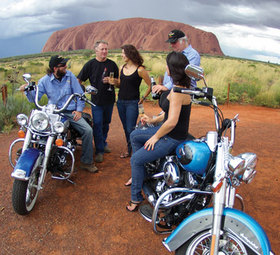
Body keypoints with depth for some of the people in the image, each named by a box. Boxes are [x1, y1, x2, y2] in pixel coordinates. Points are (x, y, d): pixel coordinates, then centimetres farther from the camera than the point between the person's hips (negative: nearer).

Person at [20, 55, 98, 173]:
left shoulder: (69, 75, 4)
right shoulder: (45, 80, 2)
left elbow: (79, 94, 5)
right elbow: (34, 98, 3)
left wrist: (79, 110, -6)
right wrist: (27, 90, -18)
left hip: (71, 112, 1)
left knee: (88, 130, -20)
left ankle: (86, 162, -5)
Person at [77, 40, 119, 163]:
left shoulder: (112, 64, 5)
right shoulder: (90, 64, -1)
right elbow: (79, 80, 1)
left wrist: (111, 80, -11)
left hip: (109, 99, 3)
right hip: (96, 100, -3)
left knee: (106, 123, 16)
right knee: (97, 124, -6)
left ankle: (103, 142, 36)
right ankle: (99, 150, 1)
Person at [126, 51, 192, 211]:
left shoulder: (178, 91, -27)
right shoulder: (179, 87, 6)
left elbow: (172, 122, -30)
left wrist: (156, 137, -16)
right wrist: (154, 120, 14)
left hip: (172, 138, -11)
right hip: (167, 131, 11)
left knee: (136, 159, -8)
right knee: (134, 136, 19)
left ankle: (136, 197, 8)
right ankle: (140, 173, 29)